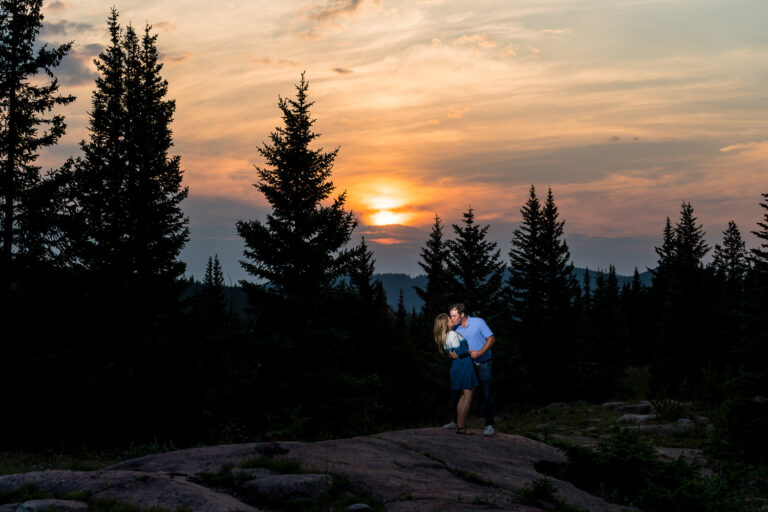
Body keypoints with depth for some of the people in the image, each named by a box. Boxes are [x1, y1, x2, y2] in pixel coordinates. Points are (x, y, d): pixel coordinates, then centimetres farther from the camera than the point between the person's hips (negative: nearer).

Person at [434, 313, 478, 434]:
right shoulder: (453, 334, -14)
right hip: (465, 365, -9)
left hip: (456, 365, 9)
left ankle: (459, 425, 15)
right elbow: (459, 352, -16)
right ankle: (461, 426, -7)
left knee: (462, 396, 15)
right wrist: (470, 351, -2)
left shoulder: (443, 337, 12)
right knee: (468, 397, -5)